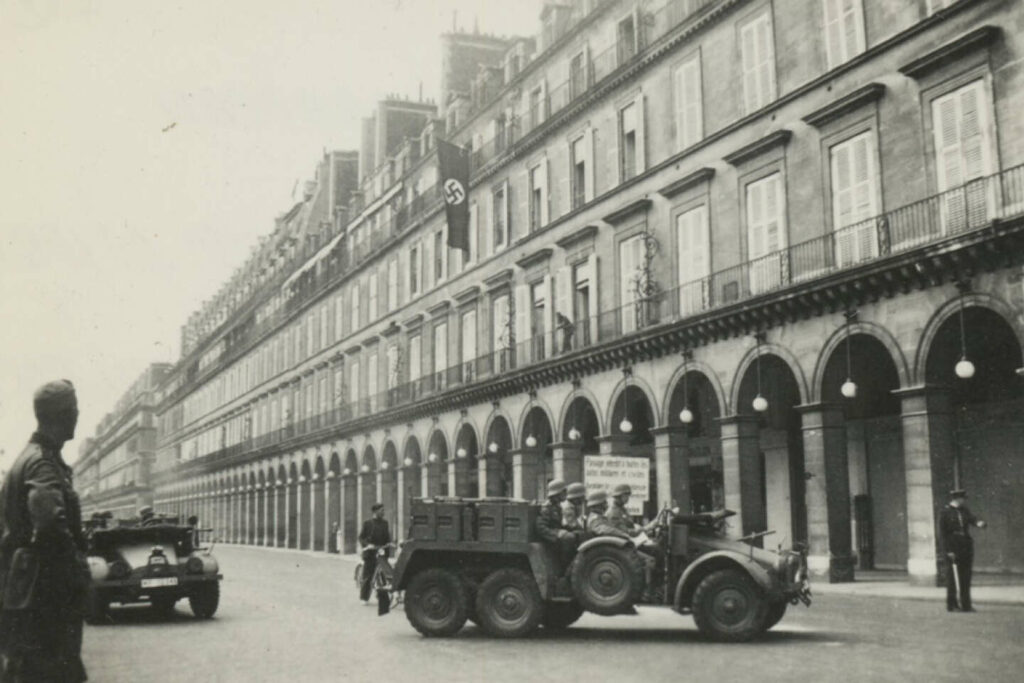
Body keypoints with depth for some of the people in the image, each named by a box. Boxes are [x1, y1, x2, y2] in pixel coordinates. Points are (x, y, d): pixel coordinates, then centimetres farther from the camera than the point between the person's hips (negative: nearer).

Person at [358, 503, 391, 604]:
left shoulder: (385, 523, 12)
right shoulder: (367, 523, 2)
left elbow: (387, 537, 16)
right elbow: (361, 537, 0)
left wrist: (389, 544, -4)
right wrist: (367, 545, -16)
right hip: (370, 553, -3)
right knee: (367, 576, 0)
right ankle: (364, 597, 9)